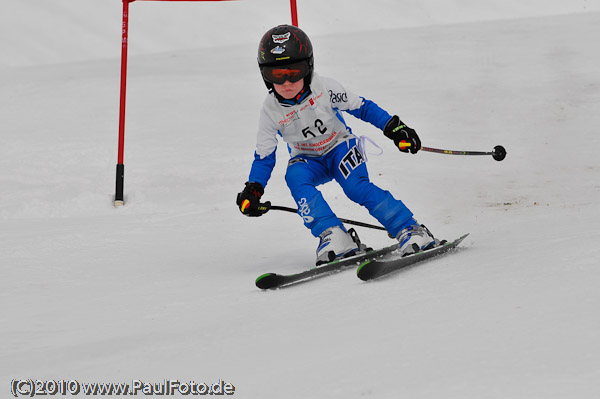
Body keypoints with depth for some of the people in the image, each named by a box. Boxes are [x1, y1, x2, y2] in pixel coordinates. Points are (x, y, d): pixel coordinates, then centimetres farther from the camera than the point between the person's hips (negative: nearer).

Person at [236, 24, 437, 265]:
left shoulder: (324, 89, -20)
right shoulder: (271, 110, -15)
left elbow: (361, 107, -8)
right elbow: (264, 157, -7)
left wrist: (393, 127, -16)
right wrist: (253, 190, -22)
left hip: (340, 147, -2)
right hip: (308, 160, 2)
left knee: (357, 187, -29)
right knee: (295, 177, -32)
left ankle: (411, 231, -26)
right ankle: (333, 236, -35)